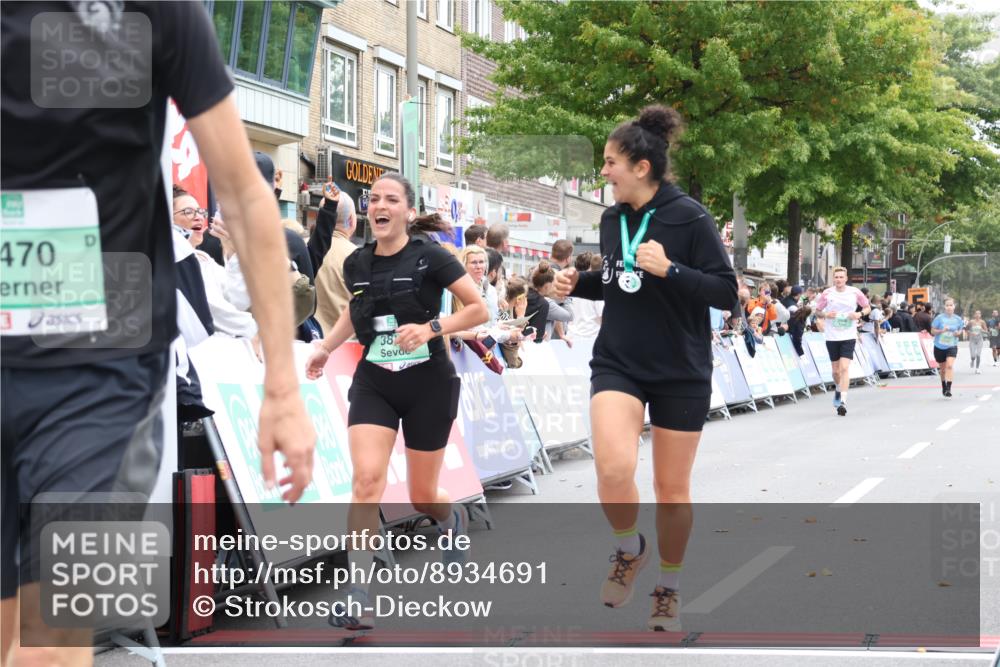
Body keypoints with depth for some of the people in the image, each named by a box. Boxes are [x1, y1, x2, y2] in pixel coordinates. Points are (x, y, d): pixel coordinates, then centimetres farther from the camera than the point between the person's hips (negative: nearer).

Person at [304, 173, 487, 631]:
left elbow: (478, 309, -10)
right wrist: (327, 346, 12)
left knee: (421, 496, 8)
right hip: (373, 383, 3)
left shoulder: (429, 257, -13)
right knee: (367, 477, -19)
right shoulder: (356, 263, 0)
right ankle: (356, 594, -18)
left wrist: (431, 327, -23)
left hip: (428, 385, -2)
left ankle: (453, 521, 47)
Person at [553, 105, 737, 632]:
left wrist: (669, 270, -26)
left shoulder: (689, 217, -13)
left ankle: (668, 588, 29)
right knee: (613, 468, -20)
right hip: (618, 365, 3)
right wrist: (579, 283, 1)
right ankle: (629, 549, 10)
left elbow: (726, 292, -14)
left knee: (671, 488, 7)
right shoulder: (612, 218, 4)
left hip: (681, 373, -3)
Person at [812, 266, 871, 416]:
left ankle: (843, 401, -15)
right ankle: (838, 389, 42)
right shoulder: (827, 293, 0)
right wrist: (825, 315, -11)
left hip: (848, 336, -2)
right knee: (836, 370, 11)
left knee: (844, 368, -15)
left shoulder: (855, 292, -2)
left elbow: (868, 307, 11)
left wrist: (859, 314, -10)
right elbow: (817, 310, 10)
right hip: (832, 336, 2)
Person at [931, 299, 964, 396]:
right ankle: (944, 387, 37)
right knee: (943, 369, 13)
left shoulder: (958, 319, -1)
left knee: (950, 366, -22)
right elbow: (932, 331, -3)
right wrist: (942, 330, -21)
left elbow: (960, 330, 15)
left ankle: (948, 389, -23)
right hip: (939, 347, 0)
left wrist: (958, 333, -8)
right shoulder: (939, 318, -7)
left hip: (952, 346, 0)